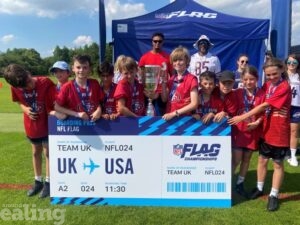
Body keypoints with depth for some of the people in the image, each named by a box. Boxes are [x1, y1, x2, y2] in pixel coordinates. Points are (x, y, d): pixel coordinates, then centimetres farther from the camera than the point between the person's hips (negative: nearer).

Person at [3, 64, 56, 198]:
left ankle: (48, 182, 23)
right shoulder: (15, 87, -14)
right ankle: (38, 181, 33)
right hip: (31, 125, 4)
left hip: (47, 124, -4)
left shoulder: (46, 83, -26)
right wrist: (25, 109, -15)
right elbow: (20, 101, 4)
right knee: (36, 152, 17)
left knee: (48, 152, 7)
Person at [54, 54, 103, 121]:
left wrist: (99, 110, -14)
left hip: (95, 121, 2)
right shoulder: (67, 87, -9)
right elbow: (57, 107, -7)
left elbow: (101, 101, 9)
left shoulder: (95, 84, -1)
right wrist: (77, 114, -14)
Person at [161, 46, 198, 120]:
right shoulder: (171, 79, 11)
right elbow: (164, 99, 10)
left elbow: (194, 104, -11)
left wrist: (174, 113, -15)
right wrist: (164, 81, 1)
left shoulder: (192, 79, -6)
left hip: (184, 117, -4)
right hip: (169, 117, 4)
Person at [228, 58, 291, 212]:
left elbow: (265, 106, -24)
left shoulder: (284, 87, -18)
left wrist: (243, 117, -25)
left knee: (278, 164, 8)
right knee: (262, 159, 15)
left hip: (279, 132, -6)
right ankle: (259, 188, 32)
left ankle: (273, 195, 20)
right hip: (266, 130, 6)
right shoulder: (267, 85, 5)